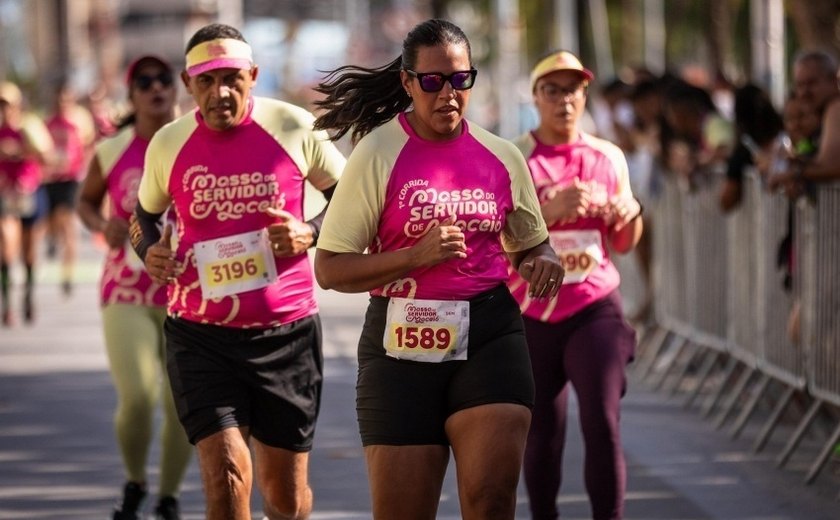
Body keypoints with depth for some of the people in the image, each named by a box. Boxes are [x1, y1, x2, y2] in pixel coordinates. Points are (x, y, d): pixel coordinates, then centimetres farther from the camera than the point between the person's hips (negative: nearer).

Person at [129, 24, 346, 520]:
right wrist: (150, 251, -4)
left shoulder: (295, 129, -5)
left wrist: (311, 233, -11)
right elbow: (145, 214, 18)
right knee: (226, 474, -15)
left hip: (287, 329, 0)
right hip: (201, 334, 0)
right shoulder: (169, 144, 0)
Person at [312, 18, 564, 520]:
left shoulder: (501, 157, 7)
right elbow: (329, 269, -6)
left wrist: (543, 262, -1)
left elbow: (530, 242, 23)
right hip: (402, 345, -2)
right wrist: (417, 256, -19)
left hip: (489, 337, 2)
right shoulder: (378, 155, -4)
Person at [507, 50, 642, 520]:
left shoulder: (609, 157, 7)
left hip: (596, 308, 1)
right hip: (533, 314, -1)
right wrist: (550, 210, -27)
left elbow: (623, 244, 14)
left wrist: (632, 213, -7)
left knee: (603, 424, -11)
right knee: (542, 434, 6)